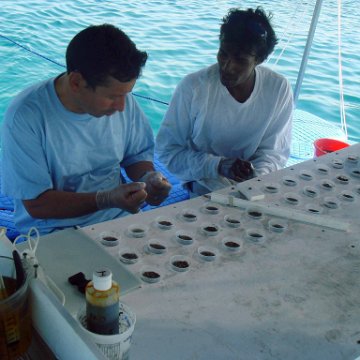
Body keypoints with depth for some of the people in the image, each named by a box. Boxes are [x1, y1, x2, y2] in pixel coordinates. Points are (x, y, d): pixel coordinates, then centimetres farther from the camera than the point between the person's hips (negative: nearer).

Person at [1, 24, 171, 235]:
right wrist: (106, 200, -26)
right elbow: (36, 204, -15)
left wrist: (148, 178, -11)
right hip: (56, 233, -3)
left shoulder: (121, 99, -3)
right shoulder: (26, 116, -17)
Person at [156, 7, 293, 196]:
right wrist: (219, 165, -24)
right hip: (204, 188, -2)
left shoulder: (279, 89, -10)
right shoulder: (193, 87, -17)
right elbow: (167, 150, -11)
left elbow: (275, 151, -3)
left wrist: (254, 179, -23)